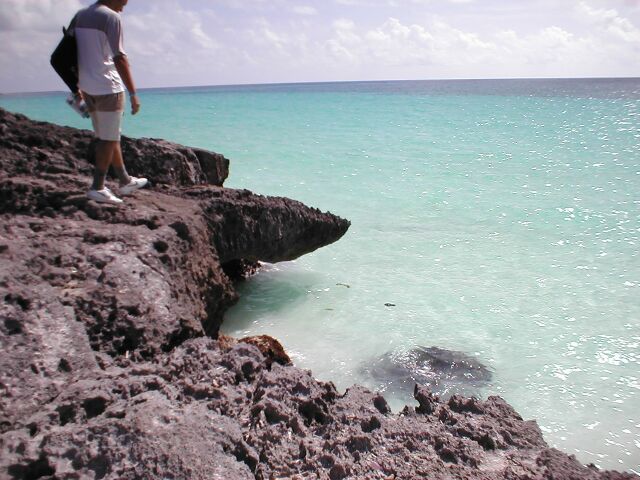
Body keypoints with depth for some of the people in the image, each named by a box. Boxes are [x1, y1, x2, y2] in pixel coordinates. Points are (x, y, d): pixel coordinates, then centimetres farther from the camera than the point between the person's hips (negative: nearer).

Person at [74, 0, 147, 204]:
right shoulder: (112, 17, -11)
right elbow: (119, 59, -18)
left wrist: (78, 87, 23)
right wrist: (133, 93, -18)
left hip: (87, 87, 8)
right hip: (108, 88, -8)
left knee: (109, 137, 14)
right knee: (109, 139, -2)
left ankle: (125, 181, 23)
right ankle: (98, 187, -2)